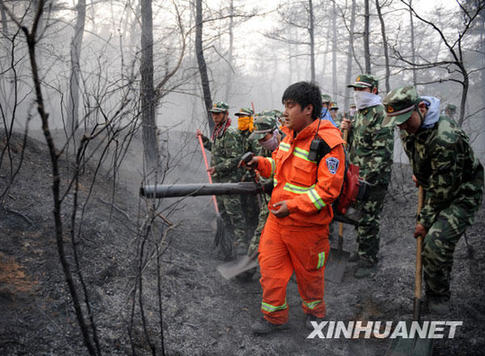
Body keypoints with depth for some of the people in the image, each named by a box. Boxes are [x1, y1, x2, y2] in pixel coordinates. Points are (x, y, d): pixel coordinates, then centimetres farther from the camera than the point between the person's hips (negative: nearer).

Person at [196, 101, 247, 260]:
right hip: (218, 179, 10)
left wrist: (217, 168, -22)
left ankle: (241, 244, 0)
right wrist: (203, 138, 26)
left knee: (234, 213, -6)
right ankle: (227, 244, 25)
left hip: (229, 180, -10)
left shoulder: (230, 134, -16)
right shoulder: (217, 132, 14)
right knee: (223, 213, 15)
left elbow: (235, 159, -20)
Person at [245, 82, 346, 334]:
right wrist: (262, 164, 0)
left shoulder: (328, 142, -21)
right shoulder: (290, 135, 5)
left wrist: (294, 205, -29)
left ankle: (314, 311, 40)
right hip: (277, 216, 7)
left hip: (307, 223, -7)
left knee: (308, 271, 14)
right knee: (270, 265, 10)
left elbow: (328, 188, -23)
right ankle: (274, 316, 28)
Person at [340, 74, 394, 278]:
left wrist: (368, 176, -24)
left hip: (374, 179, -9)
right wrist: (346, 130, 5)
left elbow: (383, 151, -20)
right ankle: (363, 251, 31)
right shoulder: (359, 114, 16)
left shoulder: (380, 114, -13)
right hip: (358, 177, 9)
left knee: (368, 220, -5)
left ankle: (369, 261, 5)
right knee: (359, 216, 17)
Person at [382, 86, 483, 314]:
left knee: (436, 243, -20)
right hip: (436, 187, 8)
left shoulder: (445, 138, -35)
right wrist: (418, 174, 17)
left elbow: (443, 189, -28)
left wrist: (425, 221, -19)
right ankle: (432, 294, 30)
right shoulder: (409, 128, -8)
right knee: (427, 245, 10)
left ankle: (438, 297, 2)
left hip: (462, 194, -8)